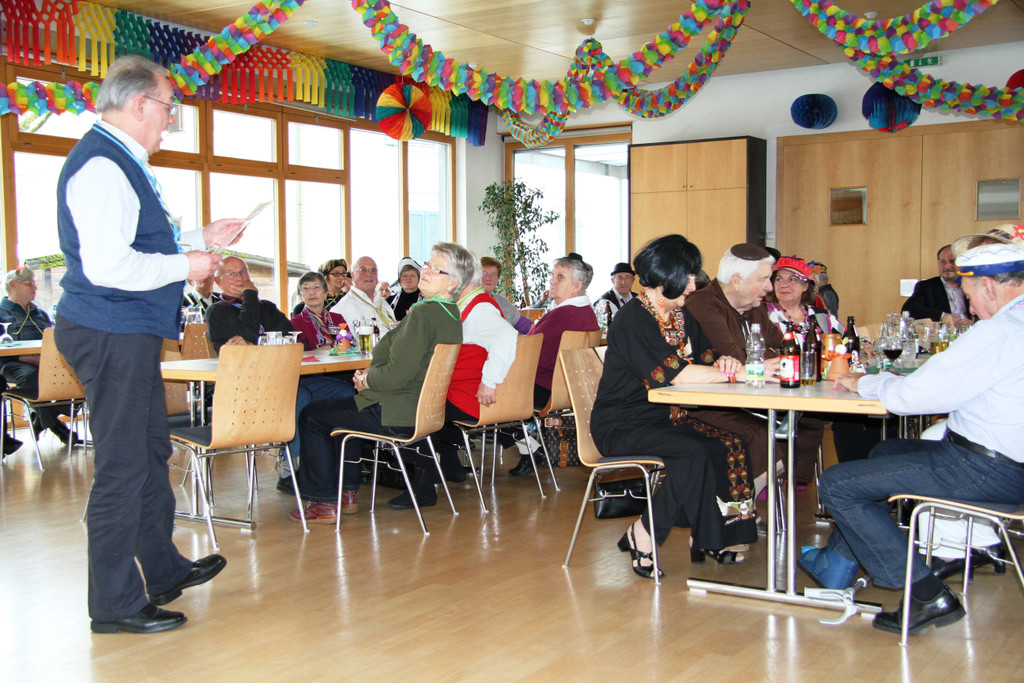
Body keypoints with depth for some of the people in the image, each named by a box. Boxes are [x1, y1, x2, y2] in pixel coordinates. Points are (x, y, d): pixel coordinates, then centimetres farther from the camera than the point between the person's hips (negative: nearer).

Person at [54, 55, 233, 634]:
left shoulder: (122, 163, 17)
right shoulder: (101, 166, -18)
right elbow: (107, 265, -26)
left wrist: (201, 238, 18)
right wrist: (185, 266, -16)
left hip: (131, 334, 11)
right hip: (113, 335, -11)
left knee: (152, 453, 19)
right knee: (123, 467, -3)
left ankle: (164, 571, 34)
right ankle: (115, 605, 9)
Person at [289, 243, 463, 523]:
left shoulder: (423, 313, -24)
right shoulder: (452, 314, 6)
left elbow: (398, 375, -27)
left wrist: (366, 381, -8)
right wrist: (371, 376, 8)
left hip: (401, 416, -10)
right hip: (427, 411, 10)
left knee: (312, 415, 7)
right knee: (347, 407, 34)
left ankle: (324, 502, 13)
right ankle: (348, 494, 32)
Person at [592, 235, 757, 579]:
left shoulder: (679, 315, 11)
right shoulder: (634, 318, -17)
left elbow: (706, 355, 8)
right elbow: (672, 373, -27)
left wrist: (724, 362, -17)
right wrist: (735, 372, -24)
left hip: (663, 418, 8)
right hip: (621, 427, -8)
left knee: (727, 446, -12)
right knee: (693, 453, -29)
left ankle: (710, 540, 0)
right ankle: (642, 538, -14)